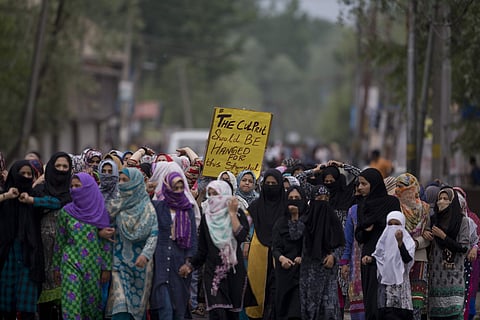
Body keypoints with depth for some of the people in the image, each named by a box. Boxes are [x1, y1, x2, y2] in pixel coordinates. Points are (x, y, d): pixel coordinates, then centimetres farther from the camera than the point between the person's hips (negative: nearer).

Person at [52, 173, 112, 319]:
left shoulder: (100, 212, 1)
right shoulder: (66, 212, 2)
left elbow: (106, 241, 3)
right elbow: (59, 241, 9)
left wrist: (106, 267, 1)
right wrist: (57, 267, 9)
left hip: (93, 264, 0)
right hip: (71, 263, 0)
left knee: (92, 301, 4)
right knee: (71, 302, -10)